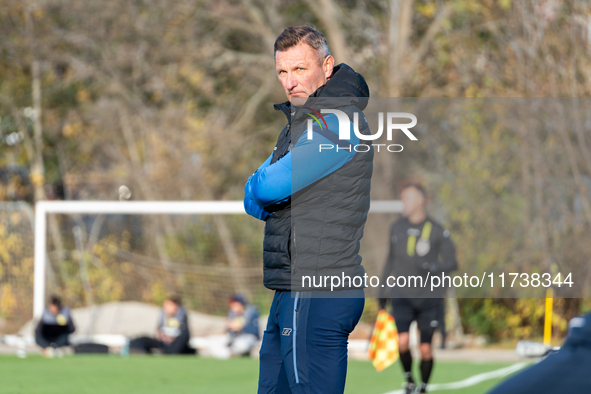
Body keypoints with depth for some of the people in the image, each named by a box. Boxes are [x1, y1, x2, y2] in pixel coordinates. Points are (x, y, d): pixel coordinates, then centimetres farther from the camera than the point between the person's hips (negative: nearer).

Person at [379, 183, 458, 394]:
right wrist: (383, 288, 20)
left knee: (426, 349, 0)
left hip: (429, 297, -2)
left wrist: (434, 268, -22)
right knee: (402, 341, -18)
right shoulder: (397, 228, 7)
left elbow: (452, 262, -2)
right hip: (402, 295, 2)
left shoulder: (436, 231, -4)